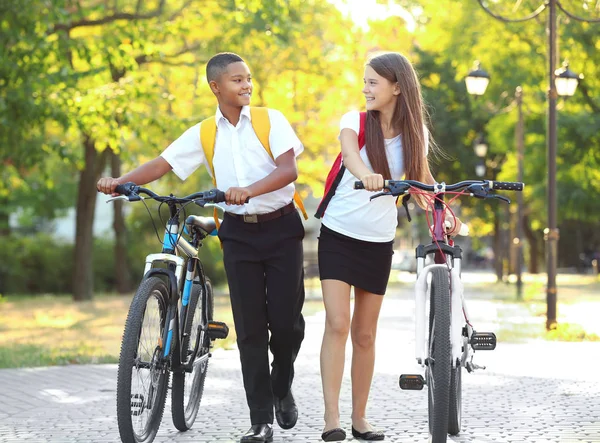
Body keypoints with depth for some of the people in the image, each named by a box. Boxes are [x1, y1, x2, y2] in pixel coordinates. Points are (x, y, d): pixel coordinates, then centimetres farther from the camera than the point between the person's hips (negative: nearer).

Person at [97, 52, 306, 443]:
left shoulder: (271, 120, -4)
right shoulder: (203, 134, 3)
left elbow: (289, 169, -16)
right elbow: (162, 164, -3)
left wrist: (249, 190, -33)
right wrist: (120, 181, -20)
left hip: (281, 227, -1)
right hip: (239, 232, 2)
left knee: (286, 320, -4)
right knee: (250, 327, -2)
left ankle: (282, 387, 26)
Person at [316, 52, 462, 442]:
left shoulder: (415, 132, 1)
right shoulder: (356, 121, -8)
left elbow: (423, 179, 11)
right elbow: (348, 150, -30)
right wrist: (364, 174, -53)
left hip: (378, 241, 2)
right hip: (339, 234, -2)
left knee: (365, 334, 8)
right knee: (338, 324, -12)